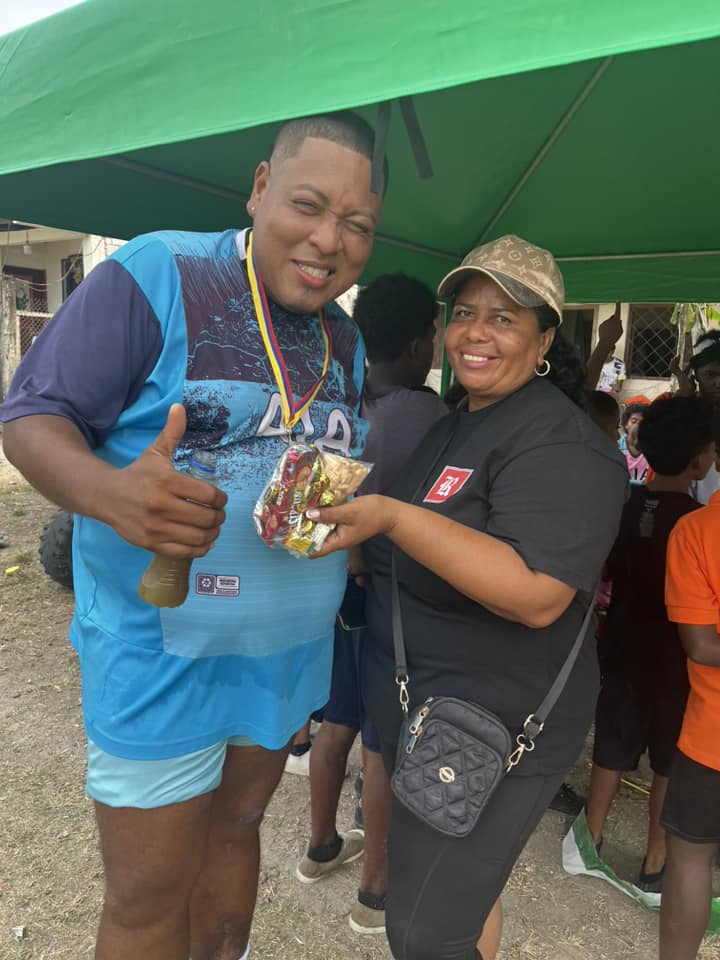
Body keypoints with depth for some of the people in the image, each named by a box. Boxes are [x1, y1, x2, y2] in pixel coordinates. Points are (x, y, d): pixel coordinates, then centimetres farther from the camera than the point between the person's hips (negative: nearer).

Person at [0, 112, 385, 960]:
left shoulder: (345, 341, 7)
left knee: (235, 825, 25)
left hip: (289, 648, 6)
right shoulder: (157, 275, -13)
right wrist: (109, 490, -34)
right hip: (163, 652, -5)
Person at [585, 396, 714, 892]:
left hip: (623, 650, 4)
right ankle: (657, 860, 27)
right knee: (672, 761, 14)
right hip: (674, 660, -4)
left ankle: (591, 841, 30)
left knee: (612, 750, 17)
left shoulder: (623, 506, -5)